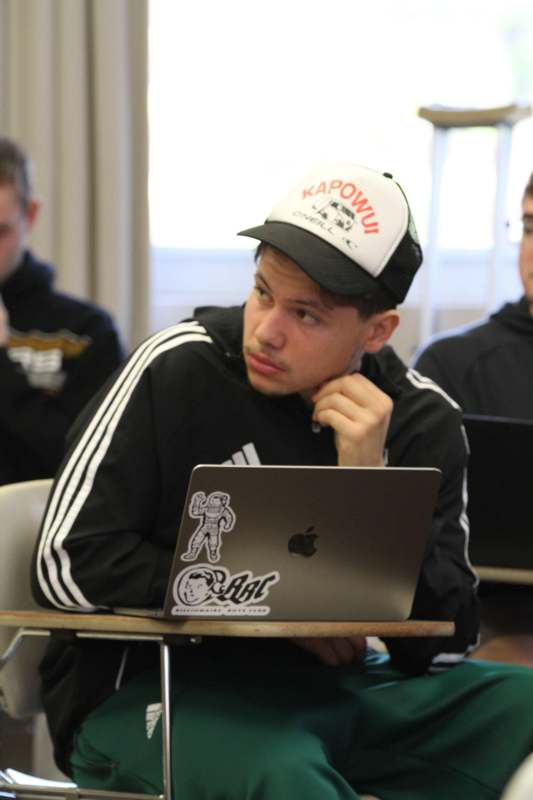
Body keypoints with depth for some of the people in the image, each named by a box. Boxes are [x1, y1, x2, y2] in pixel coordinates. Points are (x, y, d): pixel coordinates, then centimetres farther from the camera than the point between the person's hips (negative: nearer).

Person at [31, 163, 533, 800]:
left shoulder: (422, 420, -1)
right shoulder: (178, 370, -10)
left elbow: (439, 649, -6)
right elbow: (66, 563, -12)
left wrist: (369, 488, -19)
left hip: (331, 685, 5)